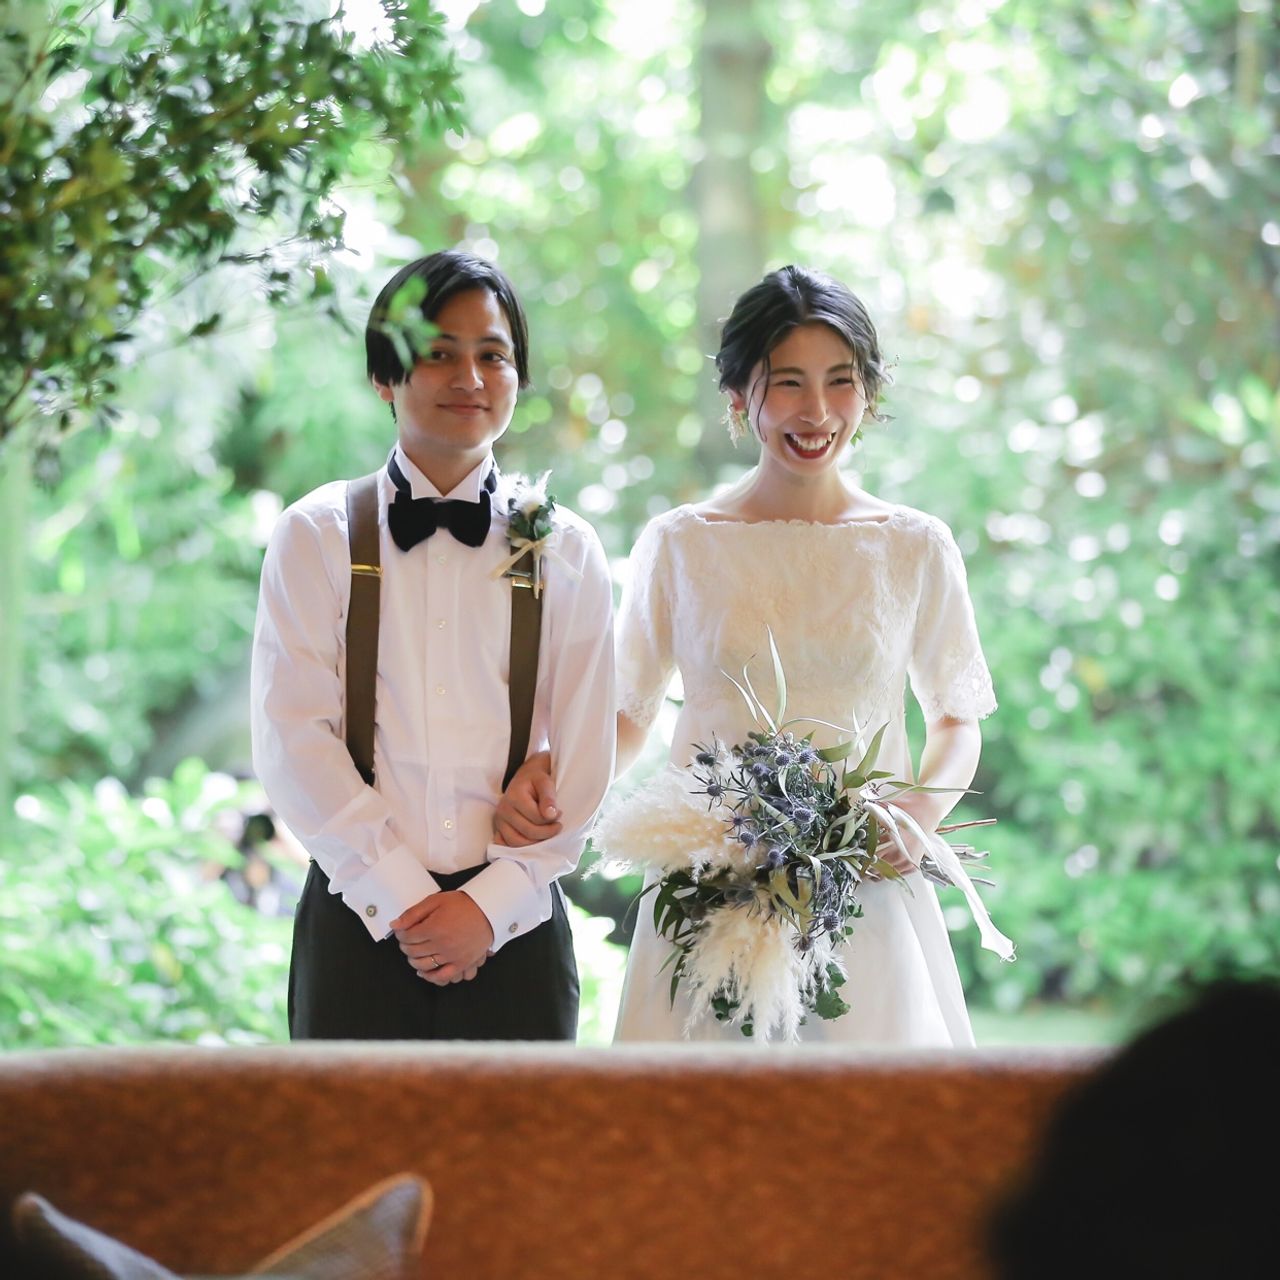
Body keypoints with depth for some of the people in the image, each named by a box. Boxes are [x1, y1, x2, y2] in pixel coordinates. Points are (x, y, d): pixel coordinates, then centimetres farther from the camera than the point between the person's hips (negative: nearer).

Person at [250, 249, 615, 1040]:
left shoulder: (568, 551, 6)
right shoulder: (316, 536, 2)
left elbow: (584, 761, 2)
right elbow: (294, 738, -5)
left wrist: (491, 902, -9)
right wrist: (403, 899, -11)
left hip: (515, 924, 1)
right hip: (358, 918, -1)